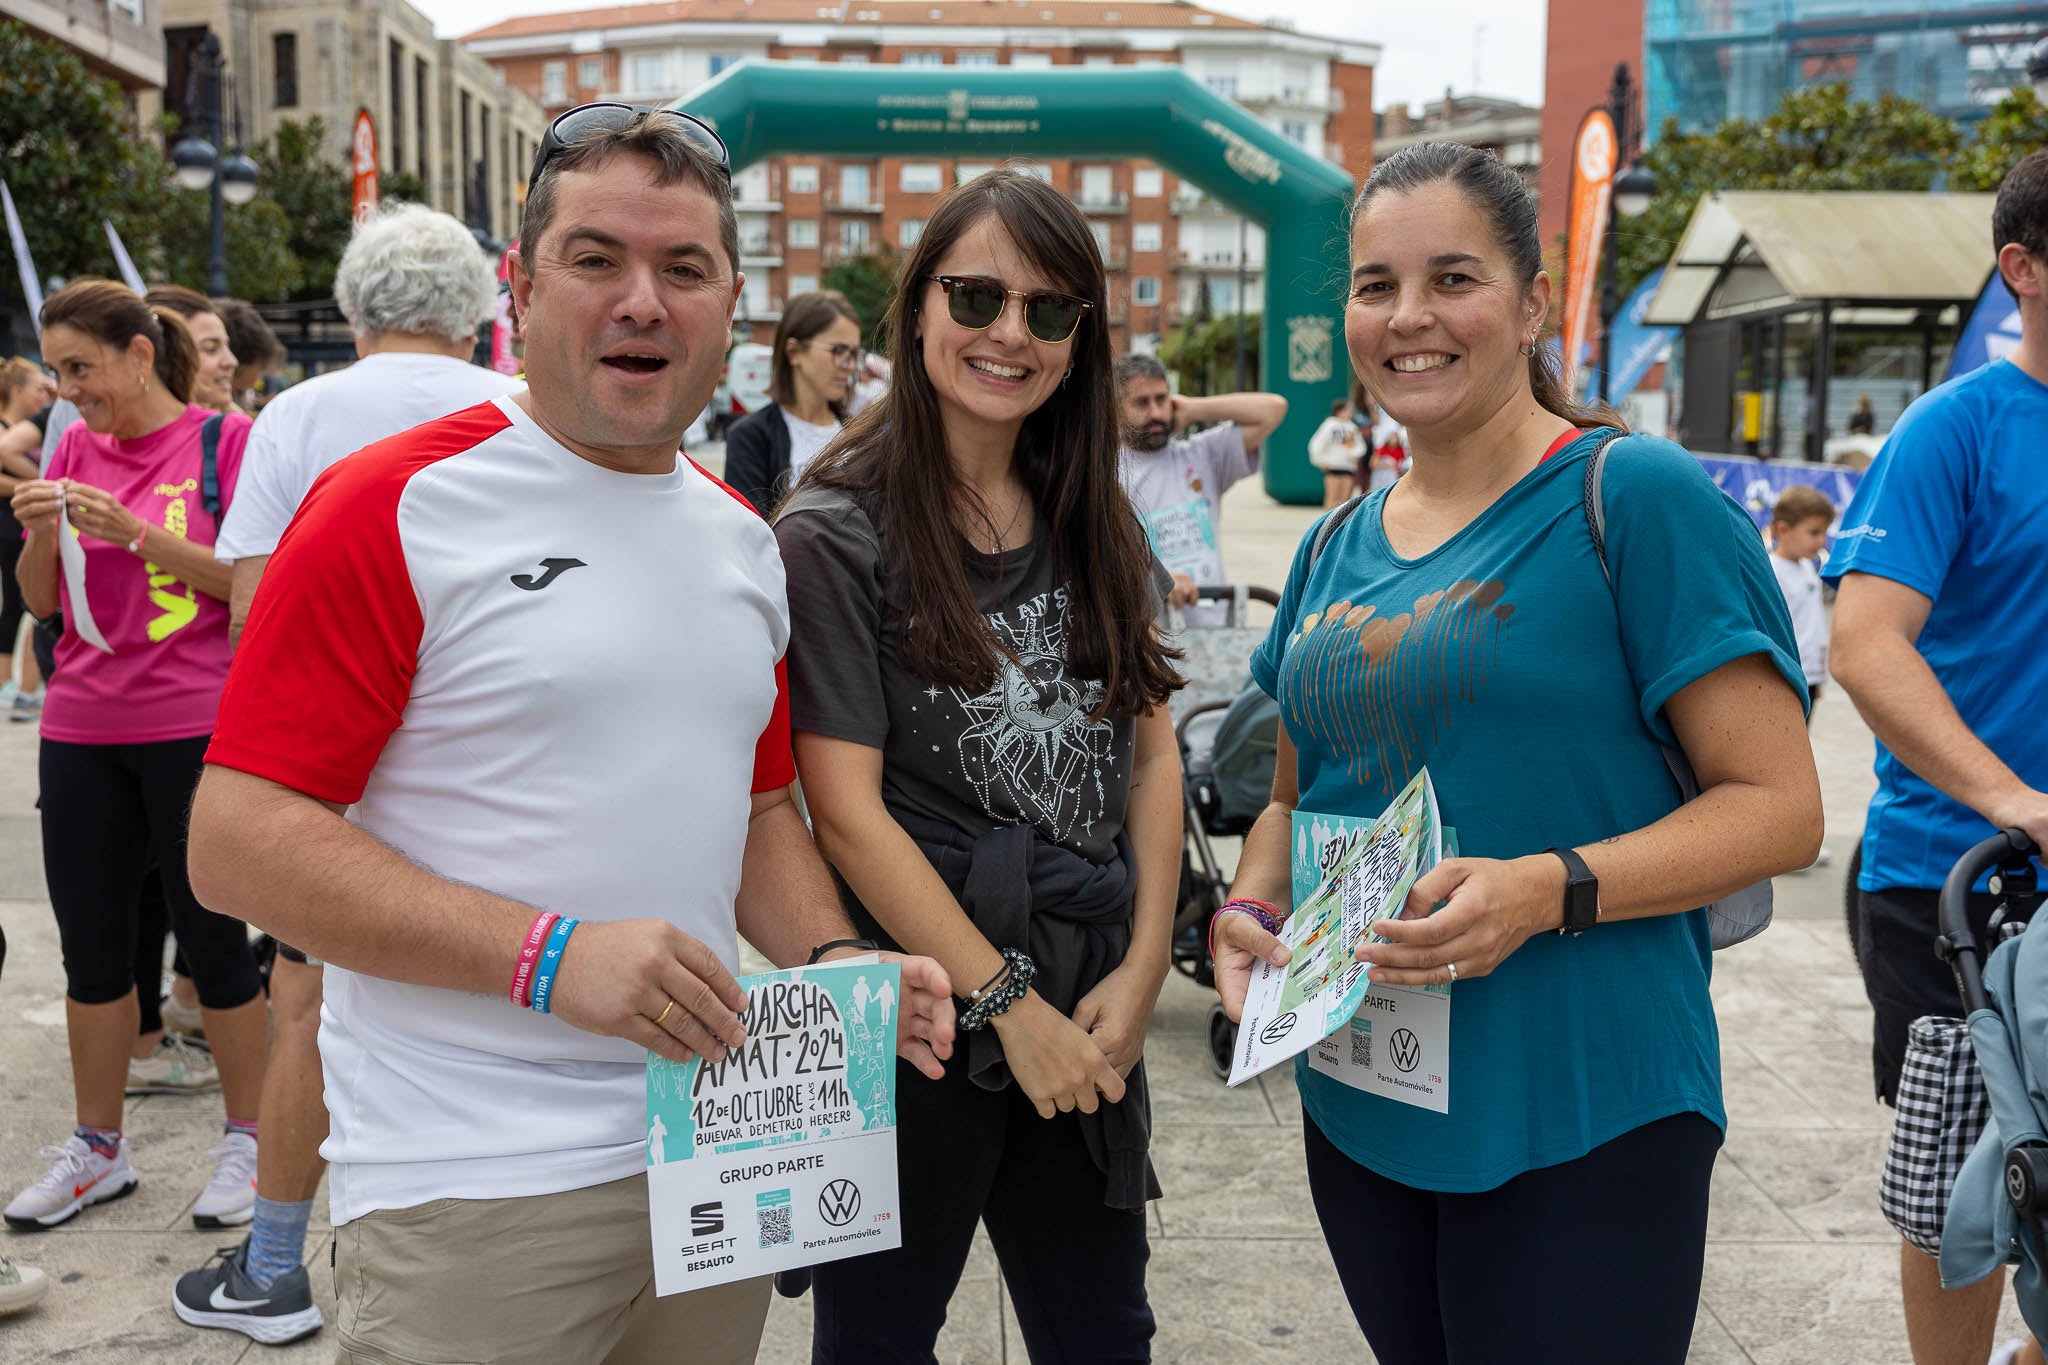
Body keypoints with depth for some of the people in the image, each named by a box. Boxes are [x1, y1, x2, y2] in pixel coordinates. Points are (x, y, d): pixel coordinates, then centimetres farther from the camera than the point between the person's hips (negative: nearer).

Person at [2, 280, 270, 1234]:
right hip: (81, 728, 5)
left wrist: (137, 532, -17)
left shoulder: (225, 440, -4)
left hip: (193, 726, -5)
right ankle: (97, 1147, 26)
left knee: (211, 935, 3)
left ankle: (246, 1138, 18)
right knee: (91, 942, 11)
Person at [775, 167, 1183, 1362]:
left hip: (1090, 1009, 5)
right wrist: (1008, 1003, -15)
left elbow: (1153, 749, 7)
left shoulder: (1098, 528, 7)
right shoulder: (838, 535, -10)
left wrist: (1142, 969, -3)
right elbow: (847, 811, -15)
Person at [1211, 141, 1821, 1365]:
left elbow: (1780, 805, -12)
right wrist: (1251, 914, -1)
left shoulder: (1637, 497, -10)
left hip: (1585, 1118, -6)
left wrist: (1551, 890, -25)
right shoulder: (1336, 552, 9)